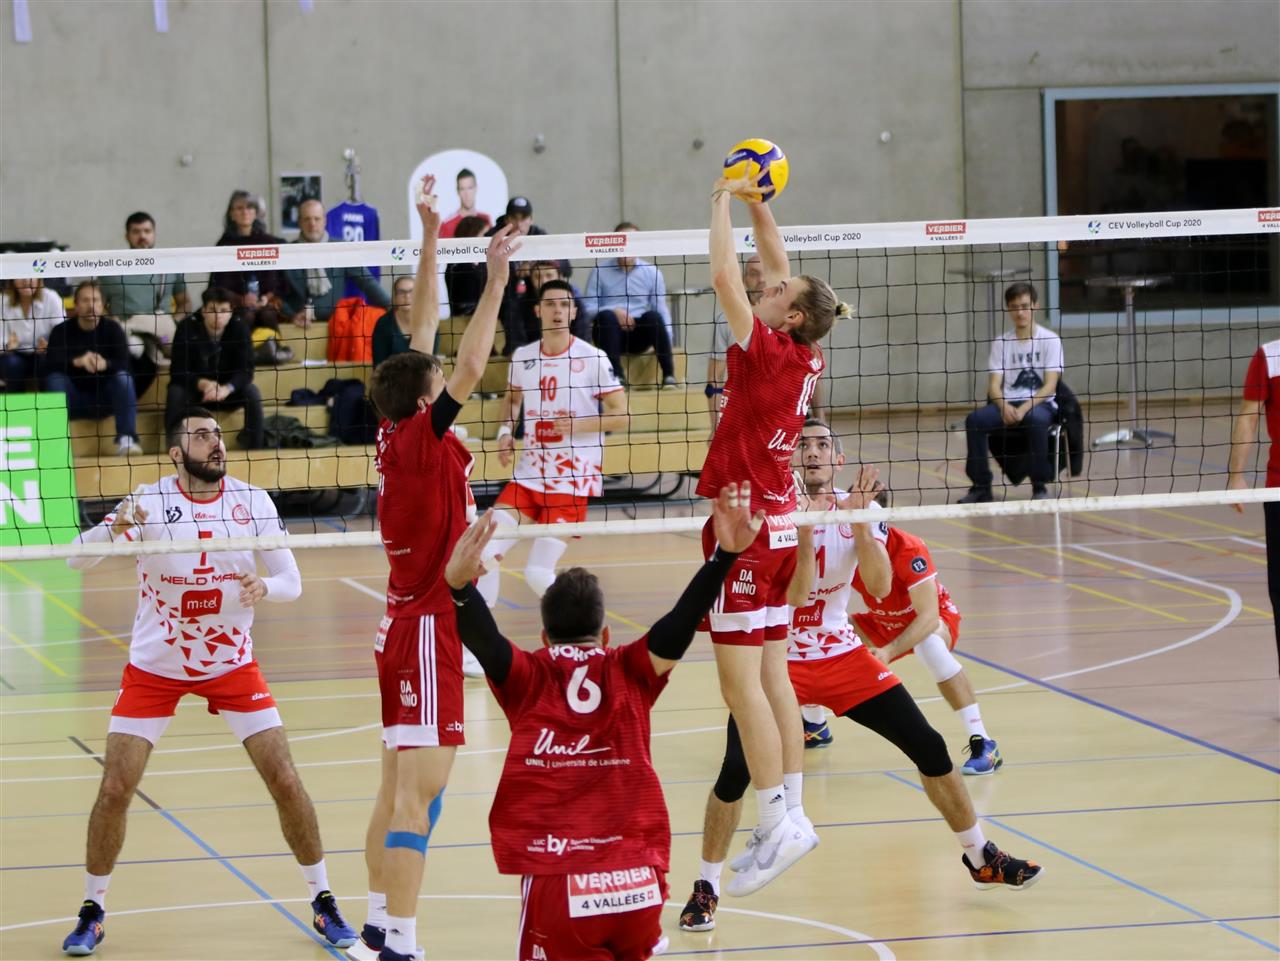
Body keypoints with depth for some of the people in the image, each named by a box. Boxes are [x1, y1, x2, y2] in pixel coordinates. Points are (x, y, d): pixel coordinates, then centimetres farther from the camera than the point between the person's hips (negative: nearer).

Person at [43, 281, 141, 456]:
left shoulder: (113, 328, -3)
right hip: (74, 401, 0)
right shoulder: (61, 331, -5)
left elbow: (124, 364, -17)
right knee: (55, 378, -27)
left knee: (123, 377, -27)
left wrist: (105, 364, -41)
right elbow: (50, 363, -21)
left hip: (105, 399, 0)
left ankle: (126, 440, -37)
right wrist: (77, 362, -41)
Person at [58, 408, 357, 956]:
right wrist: (114, 530, -46)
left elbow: (291, 582, -5)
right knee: (114, 791, -8)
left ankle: (323, 902, 11)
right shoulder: (150, 503, -16)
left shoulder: (253, 502, -9)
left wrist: (265, 587, -28)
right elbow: (77, 560, -25)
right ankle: (92, 911, 11)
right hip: (154, 668, -2)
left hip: (232, 664, 2)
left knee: (286, 783, -5)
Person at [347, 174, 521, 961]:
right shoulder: (421, 441, -15)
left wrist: (432, 239, 13)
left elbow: (425, 333, 12)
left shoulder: (401, 434, 5)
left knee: (400, 787, 16)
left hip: (408, 624, 10)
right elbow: (471, 367, -25)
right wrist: (496, 281, -23)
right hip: (429, 629, -10)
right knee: (417, 791, -11)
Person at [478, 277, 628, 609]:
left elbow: (621, 417, -6)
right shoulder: (523, 357, 7)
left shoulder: (592, 358, -7)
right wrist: (505, 431, 7)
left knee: (538, 573, -10)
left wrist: (579, 423, -21)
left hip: (573, 480, -5)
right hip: (528, 476, 5)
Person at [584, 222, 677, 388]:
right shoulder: (600, 271, 4)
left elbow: (662, 312, 5)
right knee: (606, 315, -34)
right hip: (611, 335, -1)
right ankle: (616, 375, -37)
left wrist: (667, 347, -7)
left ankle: (669, 374, -34)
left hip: (639, 335, 1)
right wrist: (614, 312, -19)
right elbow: (588, 308, -1)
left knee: (653, 316, -31)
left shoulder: (652, 273, 8)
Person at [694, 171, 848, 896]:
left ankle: (778, 826, -11)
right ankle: (790, 815, 12)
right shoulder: (806, 359, 5)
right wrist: (757, 203, 18)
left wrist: (724, 201, -7)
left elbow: (725, 276, -19)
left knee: (741, 684, -9)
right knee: (772, 677, 11)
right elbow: (775, 267, 18)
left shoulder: (767, 352, -15)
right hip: (780, 523, 9)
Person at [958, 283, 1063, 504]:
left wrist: (1024, 408, -24)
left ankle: (1040, 486, -23)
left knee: (1036, 419, -38)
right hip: (1007, 403, 3)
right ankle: (981, 486, -15)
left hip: (1040, 403, -3)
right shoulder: (1001, 342, 8)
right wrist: (1004, 407, -21)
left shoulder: (1050, 340, -2)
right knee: (975, 419, -25)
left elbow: (1050, 385, -10)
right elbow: (994, 384, 1)